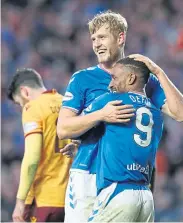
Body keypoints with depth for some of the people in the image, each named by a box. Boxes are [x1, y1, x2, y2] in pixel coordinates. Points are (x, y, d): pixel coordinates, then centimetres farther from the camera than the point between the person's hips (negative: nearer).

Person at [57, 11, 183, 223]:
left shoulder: (144, 80, 11)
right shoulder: (82, 79, 5)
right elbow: (63, 129, -5)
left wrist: (158, 73, -7)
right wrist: (102, 115, -20)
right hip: (87, 176, -1)